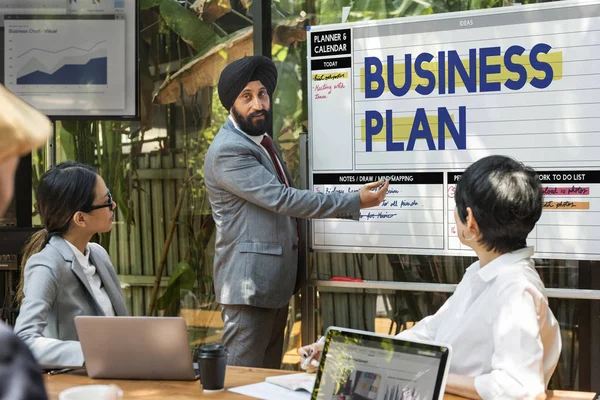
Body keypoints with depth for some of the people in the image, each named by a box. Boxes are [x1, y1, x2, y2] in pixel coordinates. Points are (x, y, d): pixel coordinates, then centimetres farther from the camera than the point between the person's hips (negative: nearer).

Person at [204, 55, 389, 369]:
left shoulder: (261, 141, 14)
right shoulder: (227, 151, -17)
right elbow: (281, 199, -22)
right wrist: (355, 202, -20)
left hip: (276, 283, 9)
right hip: (248, 284, -9)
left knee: (270, 375, 14)